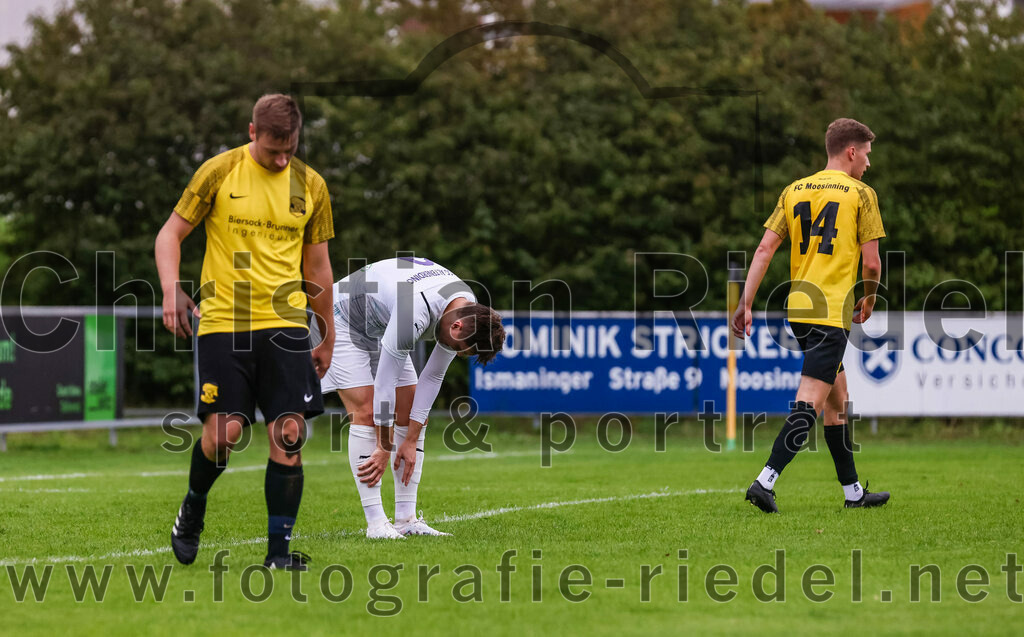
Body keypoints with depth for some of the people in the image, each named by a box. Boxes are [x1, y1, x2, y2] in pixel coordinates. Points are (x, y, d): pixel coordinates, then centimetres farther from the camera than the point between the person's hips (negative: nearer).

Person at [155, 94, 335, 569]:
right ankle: (192, 510, 19)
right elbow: (170, 234, 5)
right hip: (223, 321, -2)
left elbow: (317, 267, 17)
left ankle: (279, 550, -2)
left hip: (286, 324, 2)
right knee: (224, 431, -12)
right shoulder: (218, 173, 0)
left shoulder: (310, 186, 8)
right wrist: (172, 290, -12)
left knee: (288, 434, -8)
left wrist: (328, 338, 20)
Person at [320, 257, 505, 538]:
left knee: (411, 413, -1)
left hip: (381, 329, 8)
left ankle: (406, 520, -1)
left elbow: (432, 377, -6)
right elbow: (386, 381, -33)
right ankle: (376, 523, -19)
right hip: (343, 322, -8)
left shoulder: (470, 313, -15)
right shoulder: (414, 314, -40)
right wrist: (384, 448, -25)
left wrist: (411, 441, -8)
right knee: (365, 411, -19)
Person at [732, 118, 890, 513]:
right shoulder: (860, 194, -3)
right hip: (834, 310, -7)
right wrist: (868, 302, 12)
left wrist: (746, 302, 5)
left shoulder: (794, 191, 12)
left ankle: (853, 491, 24)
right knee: (809, 402, -10)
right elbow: (871, 262, -6)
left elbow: (765, 249, 5)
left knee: (837, 398, 17)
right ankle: (765, 482, -22)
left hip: (798, 306, 7)